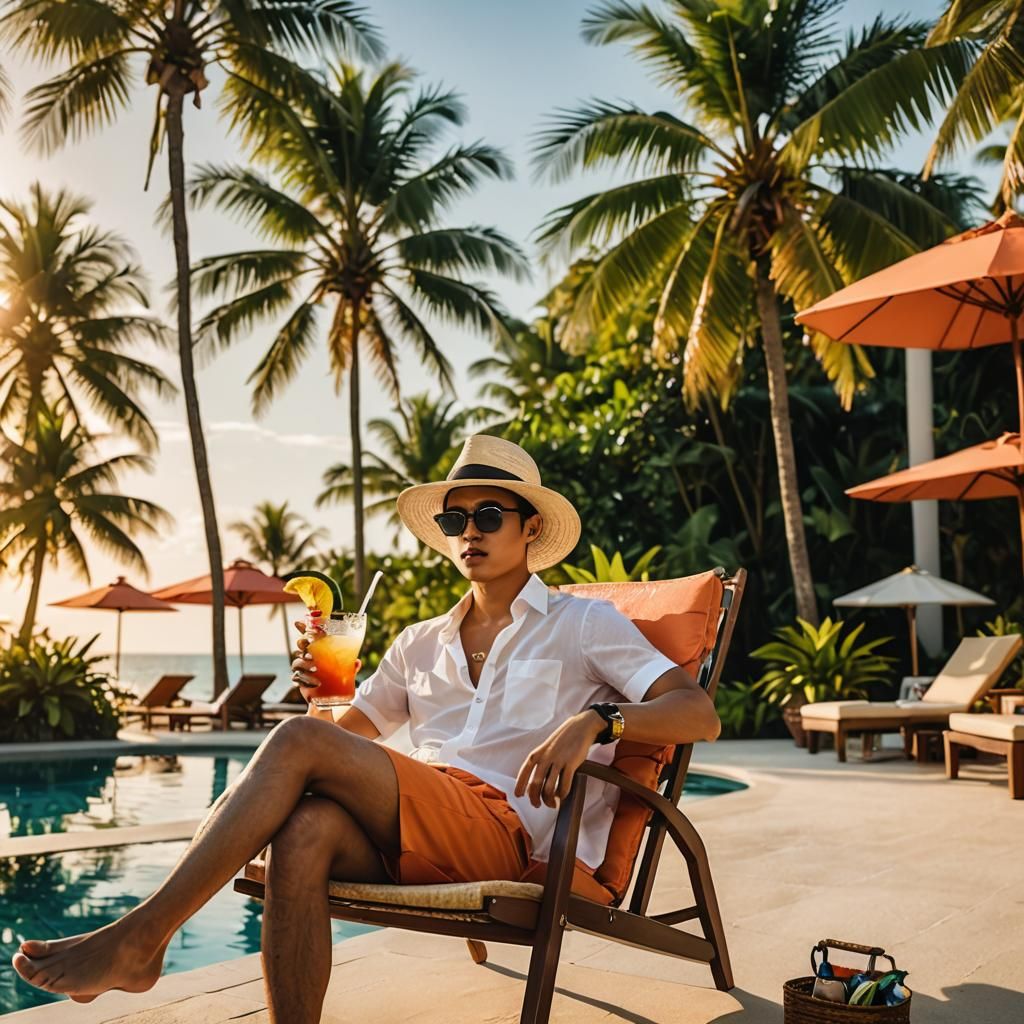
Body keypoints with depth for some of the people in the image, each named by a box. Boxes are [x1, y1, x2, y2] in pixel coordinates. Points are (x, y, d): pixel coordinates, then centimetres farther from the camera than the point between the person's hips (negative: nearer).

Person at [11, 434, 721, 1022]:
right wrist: (325, 693, 6)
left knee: (300, 741, -22)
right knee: (308, 828, -32)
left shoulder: (583, 624, 10)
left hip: (505, 831, -5)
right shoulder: (420, 644, 25)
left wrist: (595, 719, -19)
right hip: (409, 843, 5)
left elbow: (701, 713, 0)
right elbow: (354, 730, 30)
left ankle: (139, 938, -19)